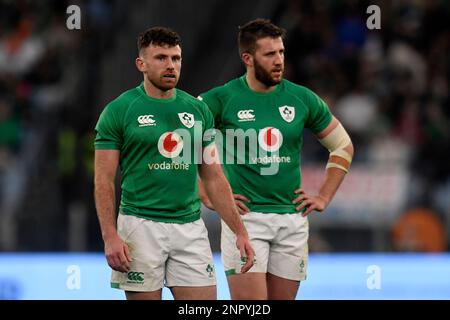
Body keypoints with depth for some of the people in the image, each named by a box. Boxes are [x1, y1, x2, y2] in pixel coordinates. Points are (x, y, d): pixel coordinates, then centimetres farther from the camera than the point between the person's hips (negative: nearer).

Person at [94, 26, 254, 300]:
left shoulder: (198, 110, 9)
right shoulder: (118, 110, -3)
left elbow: (214, 178, 13)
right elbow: (104, 180, -5)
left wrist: (240, 232, 6)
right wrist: (110, 237, -15)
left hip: (190, 226, 4)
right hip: (141, 224, -4)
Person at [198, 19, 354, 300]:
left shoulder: (303, 99, 4)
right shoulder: (221, 99, -5)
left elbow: (343, 146, 16)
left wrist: (324, 198, 9)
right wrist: (208, 197, -4)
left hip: (292, 219, 3)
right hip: (245, 217, -3)